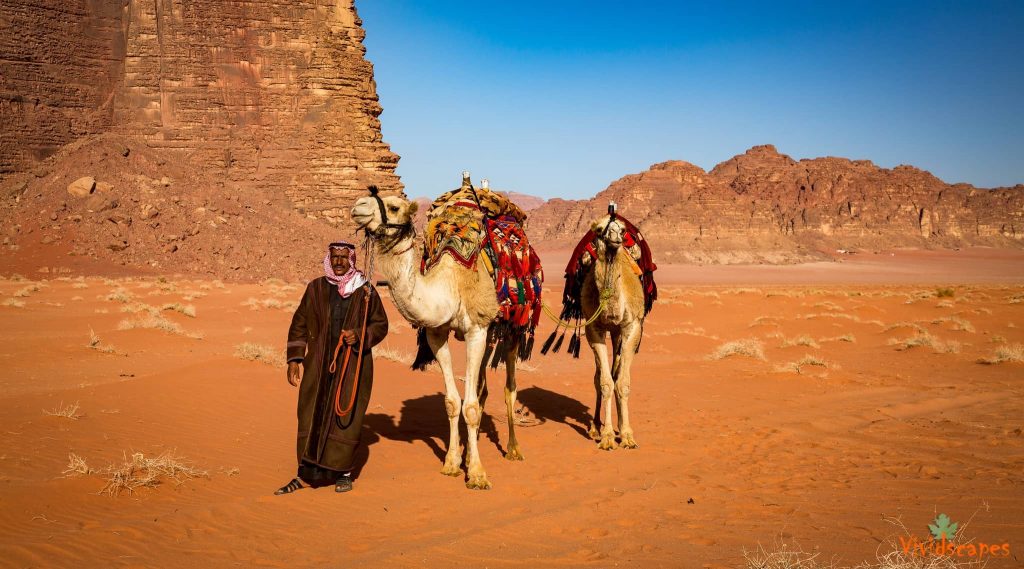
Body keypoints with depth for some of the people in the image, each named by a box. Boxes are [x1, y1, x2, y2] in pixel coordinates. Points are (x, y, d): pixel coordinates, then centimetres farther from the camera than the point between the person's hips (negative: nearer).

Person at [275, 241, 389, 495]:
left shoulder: (365, 291, 1)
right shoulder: (316, 288, 4)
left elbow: (381, 324, 7)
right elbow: (299, 324, 9)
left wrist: (359, 336, -12)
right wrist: (295, 359, 3)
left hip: (352, 365, -1)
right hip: (318, 364, 1)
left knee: (346, 416, 3)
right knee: (311, 415, 2)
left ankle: (343, 472, 18)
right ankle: (305, 472, 12)